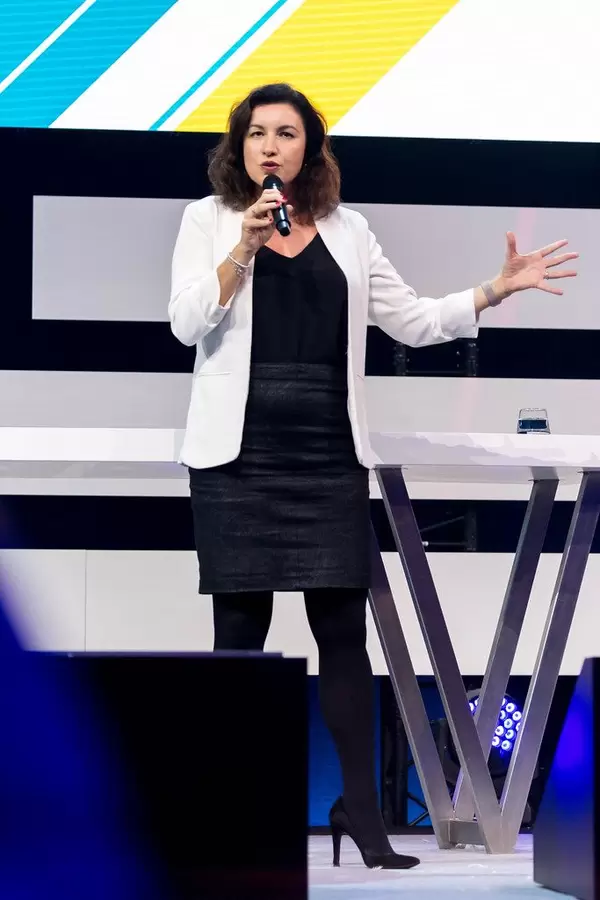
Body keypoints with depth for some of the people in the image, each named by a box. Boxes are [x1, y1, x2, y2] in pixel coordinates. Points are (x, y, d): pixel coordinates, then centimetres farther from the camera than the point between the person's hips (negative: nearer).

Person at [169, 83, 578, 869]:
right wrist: (245, 246, -14)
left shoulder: (347, 231, 13)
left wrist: (496, 291, 5)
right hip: (240, 454, -2)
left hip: (329, 455, 2)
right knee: (241, 629, 0)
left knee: (344, 629, -1)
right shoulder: (208, 220, 7)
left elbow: (412, 320, 14)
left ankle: (362, 811, 4)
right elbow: (186, 322, -5)